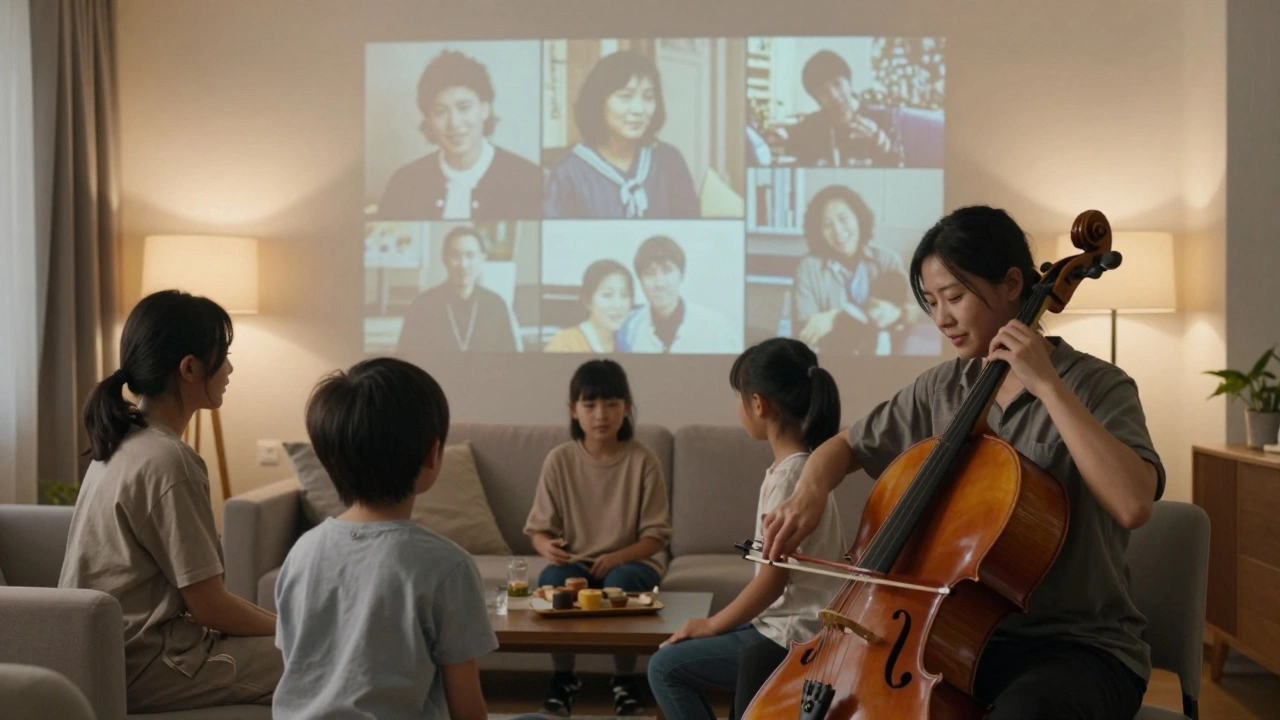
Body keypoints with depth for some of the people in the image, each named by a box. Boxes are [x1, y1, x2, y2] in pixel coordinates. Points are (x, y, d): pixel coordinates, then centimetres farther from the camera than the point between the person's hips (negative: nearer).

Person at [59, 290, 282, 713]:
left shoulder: (122, 442, 8)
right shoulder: (166, 461, -21)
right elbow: (208, 605, -18)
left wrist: (275, 624, 8)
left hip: (108, 651, 10)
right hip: (141, 667, -10)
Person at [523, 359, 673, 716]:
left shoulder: (643, 460, -8)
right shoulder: (559, 460, -4)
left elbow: (656, 535, -7)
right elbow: (539, 528, -1)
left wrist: (617, 557, -24)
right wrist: (547, 546, -25)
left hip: (631, 561, -1)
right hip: (575, 561, 1)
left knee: (619, 581, -34)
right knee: (552, 579, -31)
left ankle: (624, 679, -10)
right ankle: (564, 677, -8)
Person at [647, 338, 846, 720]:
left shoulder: (788, 475, -22)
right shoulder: (806, 465, 6)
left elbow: (774, 577, -20)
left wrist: (713, 624, -7)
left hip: (791, 637, -10)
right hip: (796, 624, 10)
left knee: (666, 666, -4)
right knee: (676, 658, 20)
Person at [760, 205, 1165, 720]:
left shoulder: (1096, 387, -10)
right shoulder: (941, 389, 4)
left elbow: (1134, 504, -28)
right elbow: (845, 446, 15)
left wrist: (1048, 385, -26)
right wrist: (811, 491, -8)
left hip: (1083, 646, -4)